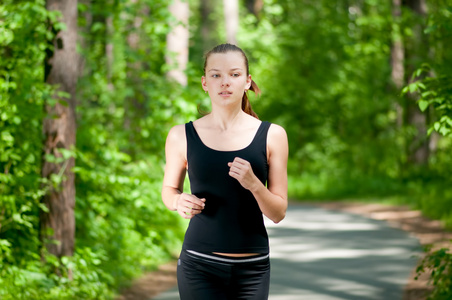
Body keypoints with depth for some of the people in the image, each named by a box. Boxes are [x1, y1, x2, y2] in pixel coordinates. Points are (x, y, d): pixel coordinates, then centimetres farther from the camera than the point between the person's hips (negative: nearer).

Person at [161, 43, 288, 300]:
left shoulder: (272, 136, 0)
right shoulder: (182, 137, 0)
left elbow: (279, 213, 1)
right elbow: (169, 189, 15)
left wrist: (253, 184, -18)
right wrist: (179, 201, -8)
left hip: (252, 269, 1)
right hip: (200, 266, -1)